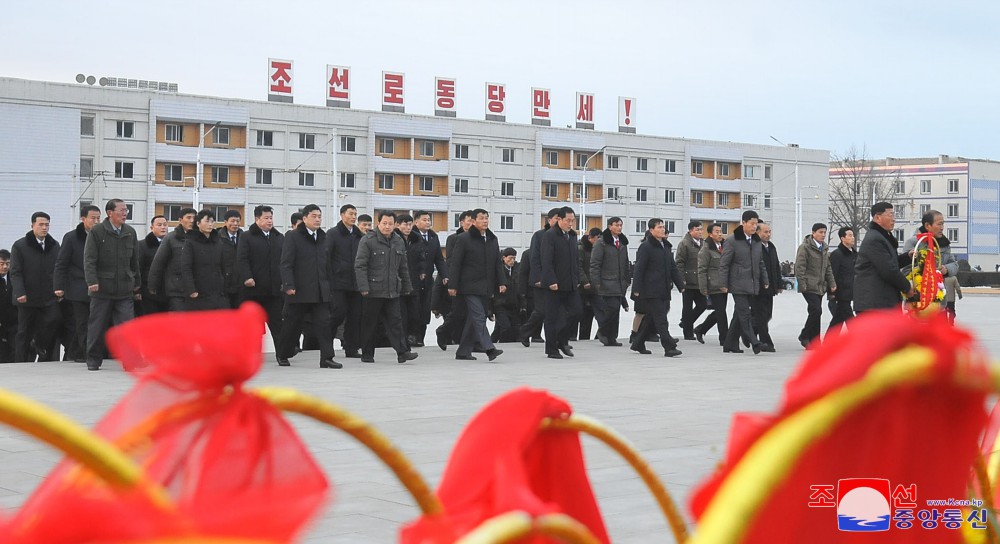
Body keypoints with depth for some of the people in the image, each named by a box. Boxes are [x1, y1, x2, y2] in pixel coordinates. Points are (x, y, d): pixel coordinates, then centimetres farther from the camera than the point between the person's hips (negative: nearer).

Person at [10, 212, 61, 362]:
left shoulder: (54, 246, 12)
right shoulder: (19, 246, 0)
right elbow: (15, 273, -5)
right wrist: (20, 293, -17)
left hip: (49, 297, 2)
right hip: (28, 298, -2)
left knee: (54, 319, -19)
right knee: (24, 332, 3)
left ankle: (39, 343, 6)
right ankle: (22, 362, 12)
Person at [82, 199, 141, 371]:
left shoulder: (130, 232, 10)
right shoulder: (97, 232, -3)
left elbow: (134, 262, 16)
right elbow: (89, 260, -7)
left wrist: (137, 285, 17)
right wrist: (92, 281, -19)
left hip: (125, 290, 3)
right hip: (102, 289, -3)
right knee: (98, 326, 5)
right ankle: (93, 360, 16)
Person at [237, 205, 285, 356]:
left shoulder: (280, 238, 14)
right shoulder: (247, 237, 1)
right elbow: (242, 260, -7)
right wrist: (247, 277, -19)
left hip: (275, 288, 3)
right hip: (254, 287, -3)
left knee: (277, 321, -1)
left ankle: (282, 353, -3)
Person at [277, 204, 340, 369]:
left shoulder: (323, 238, 13)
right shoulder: (293, 238, -4)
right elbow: (286, 264, -10)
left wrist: (328, 285, 14)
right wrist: (288, 285, -19)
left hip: (320, 291, 4)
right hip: (299, 291, -4)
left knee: (323, 323, -6)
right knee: (291, 324, 7)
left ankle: (326, 357, -8)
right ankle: (283, 355, 23)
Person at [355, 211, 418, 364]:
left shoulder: (398, 242, 12)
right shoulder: (368, 241, -7)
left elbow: (403, 268, 20)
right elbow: (360, 266, -11)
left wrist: (407, 287, 19)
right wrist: (363, 287, -18)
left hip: (393, 292, 5)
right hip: (373, 291, -4)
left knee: (395, 321, 0)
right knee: (370, 323, 4)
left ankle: (402, 352, -4)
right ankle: (367, 354, 13)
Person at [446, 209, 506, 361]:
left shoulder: (492, 239, 14)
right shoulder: (464, 239, -4)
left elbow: (498, 263, 16)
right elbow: (455, 263, -5)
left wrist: (502, 282, 5)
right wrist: (452, 285, -10)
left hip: (486, 288, 6)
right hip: (470, 286, -6)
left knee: (473, 319, 8)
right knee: (478, 316, -15)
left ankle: (463, 352, 15)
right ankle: (489, 348, -24)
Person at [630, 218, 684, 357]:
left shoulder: (666, 246, 17)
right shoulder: (645, 247, -7)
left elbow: (673, 268, 22)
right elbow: (639, 269, -11)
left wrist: (681, 285, 16)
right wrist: (637, 289, -15)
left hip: (664, 291, 8)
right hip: (651, 291, -8)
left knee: (651, 318, 12)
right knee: (660, 319, -11)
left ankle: (638, 344, 23)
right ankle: (669, 347, -14)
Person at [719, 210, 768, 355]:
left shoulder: (757, 242, 13)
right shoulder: (732, 241, -7)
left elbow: (761, 263, 21)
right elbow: (724, 264, -7)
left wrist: (765, 281, 14)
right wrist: (723, 284, -10)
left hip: (752, 286, 7)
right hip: (738, 285, -7)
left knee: (739, 315, 10)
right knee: (744, 313, -12)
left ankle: (730, 345, 15)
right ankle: (754, 342, -16)